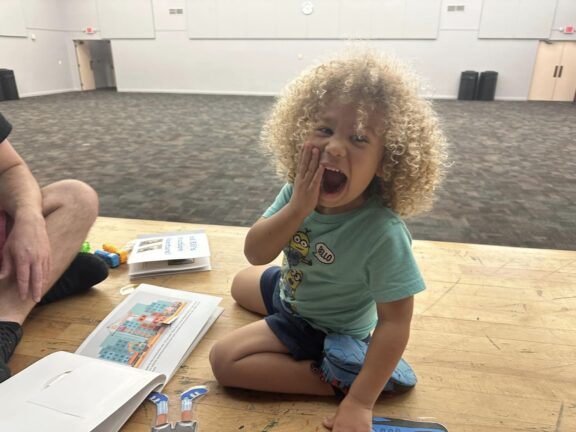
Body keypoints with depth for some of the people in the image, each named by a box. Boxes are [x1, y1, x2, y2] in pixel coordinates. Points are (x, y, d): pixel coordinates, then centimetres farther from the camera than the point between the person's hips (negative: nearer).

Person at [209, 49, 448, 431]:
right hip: (291, 291, 7)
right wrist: (297, 209, -38)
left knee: (225, 360, -13)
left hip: (326, 329, -6)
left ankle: (336, 378, -8)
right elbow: (255, 254, -21)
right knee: (241, 284, 30)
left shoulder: (382, 232, -38)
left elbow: (395, 321, -30)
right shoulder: (298, 191, -22)